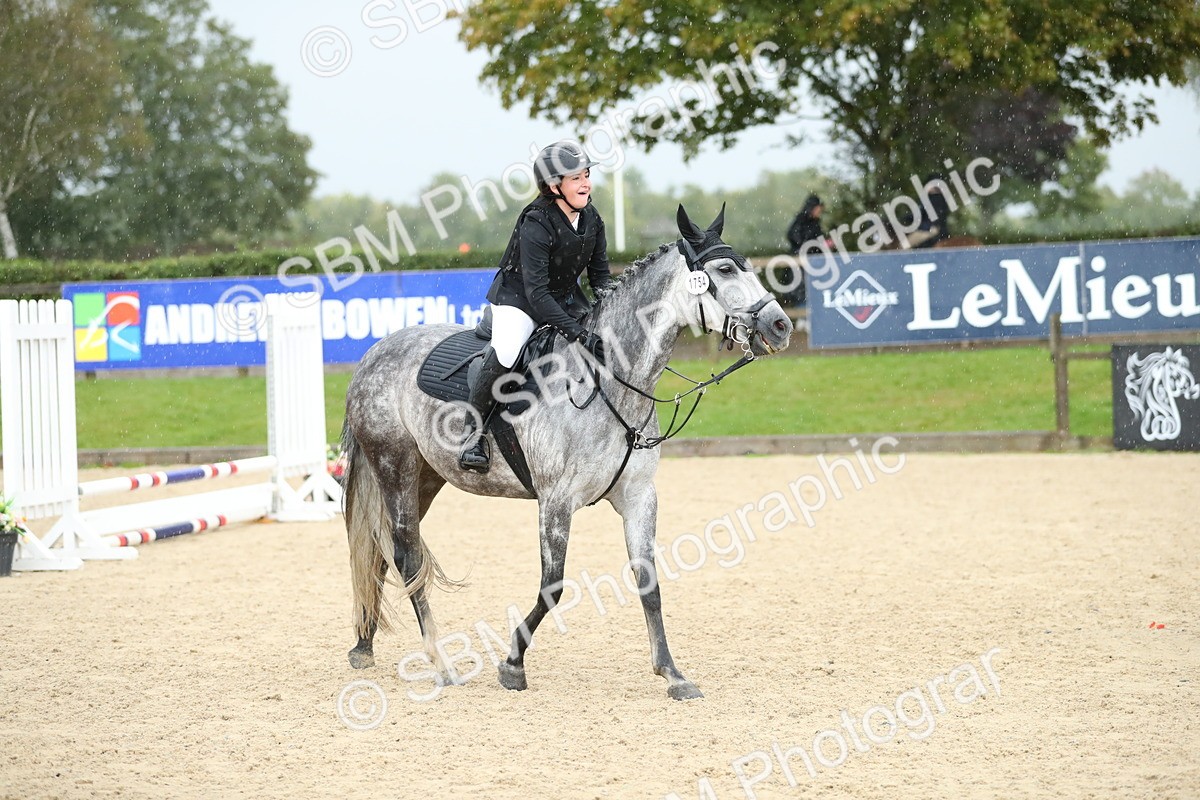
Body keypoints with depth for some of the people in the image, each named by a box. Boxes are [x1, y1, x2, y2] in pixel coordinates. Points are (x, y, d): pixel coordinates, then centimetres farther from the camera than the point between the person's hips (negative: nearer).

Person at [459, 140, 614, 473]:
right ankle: (474, 432, -18)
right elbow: (536, 293, -32)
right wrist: (579, 335, -40)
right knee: (505, 352, -34)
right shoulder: (536, 225, -26)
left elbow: (600, 276, 5)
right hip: (518, 299, -7)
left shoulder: (592, 219, -5)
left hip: (566, 300, 8)